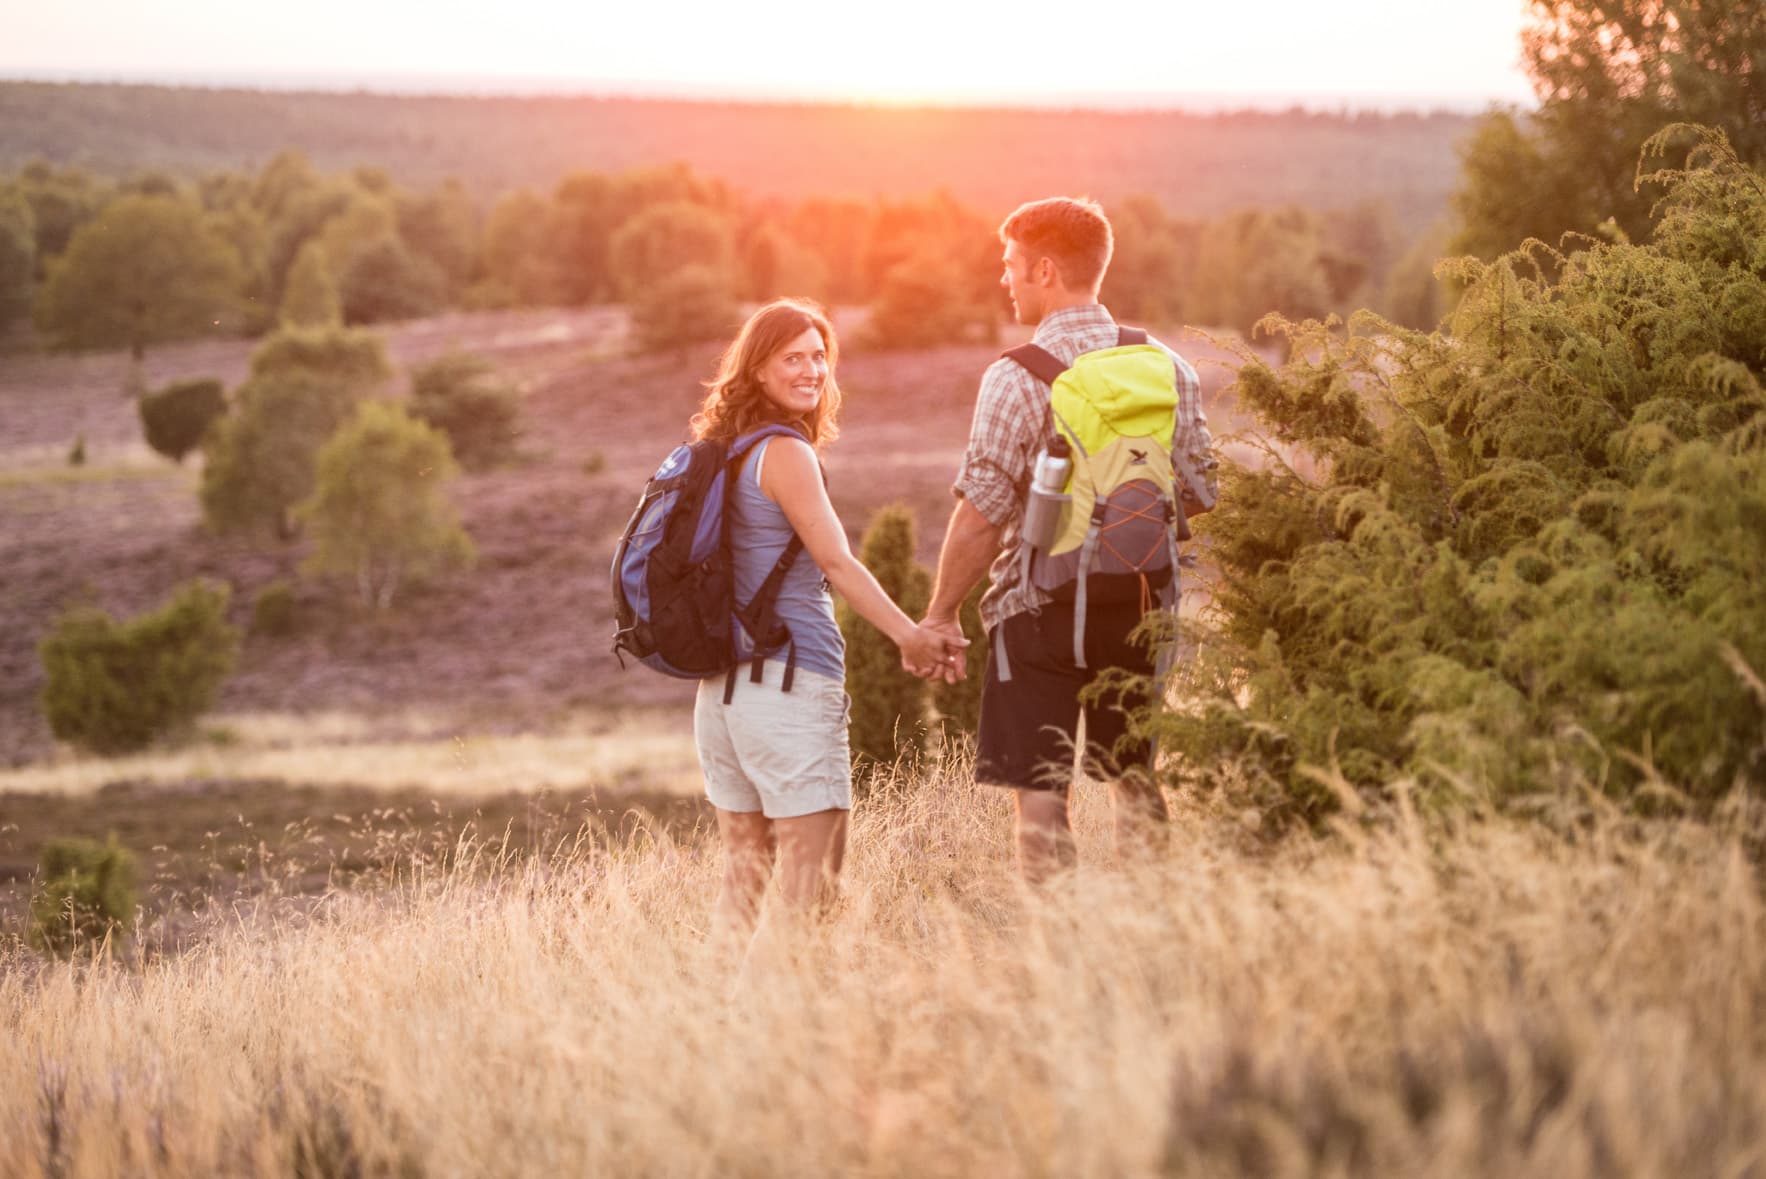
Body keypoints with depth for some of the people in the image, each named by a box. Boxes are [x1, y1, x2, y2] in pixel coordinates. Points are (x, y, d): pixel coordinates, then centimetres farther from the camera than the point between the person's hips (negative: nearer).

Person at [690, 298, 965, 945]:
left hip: (721, 689, 9)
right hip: (790, 683, -9)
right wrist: (910, 636, -21)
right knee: (812, 880, -8)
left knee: (744, 877, 13)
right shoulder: (785, 452, -9)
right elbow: (837, 562, -16)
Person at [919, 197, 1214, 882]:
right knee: (1135, 778, 18)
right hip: (1139, 604, 5)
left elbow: (980, 515, -13)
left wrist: (940, 613, -3)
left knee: (1039, 795, 0)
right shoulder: (1167, 367, 3)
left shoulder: (1017, 377, -12)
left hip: (1040, 604, -5)